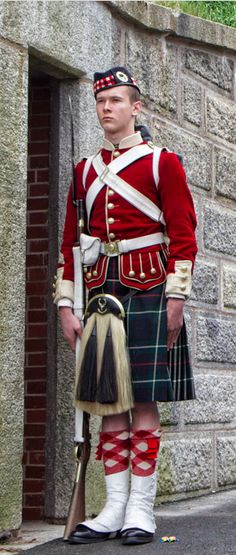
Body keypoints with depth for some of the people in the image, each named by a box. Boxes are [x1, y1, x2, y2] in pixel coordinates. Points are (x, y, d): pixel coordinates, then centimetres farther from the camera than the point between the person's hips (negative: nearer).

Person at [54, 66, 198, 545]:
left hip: (147, 289, -4)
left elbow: (183, 234, -1)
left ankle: (141, 509, 2)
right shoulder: (85, 170, 15)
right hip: (100, 290, 4)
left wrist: (175, 298, -9)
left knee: (144, 397, -4)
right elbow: (70, 242, 14)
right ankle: (114, 508, 8)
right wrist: (66, 306, 7)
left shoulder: (163, 162, 4)